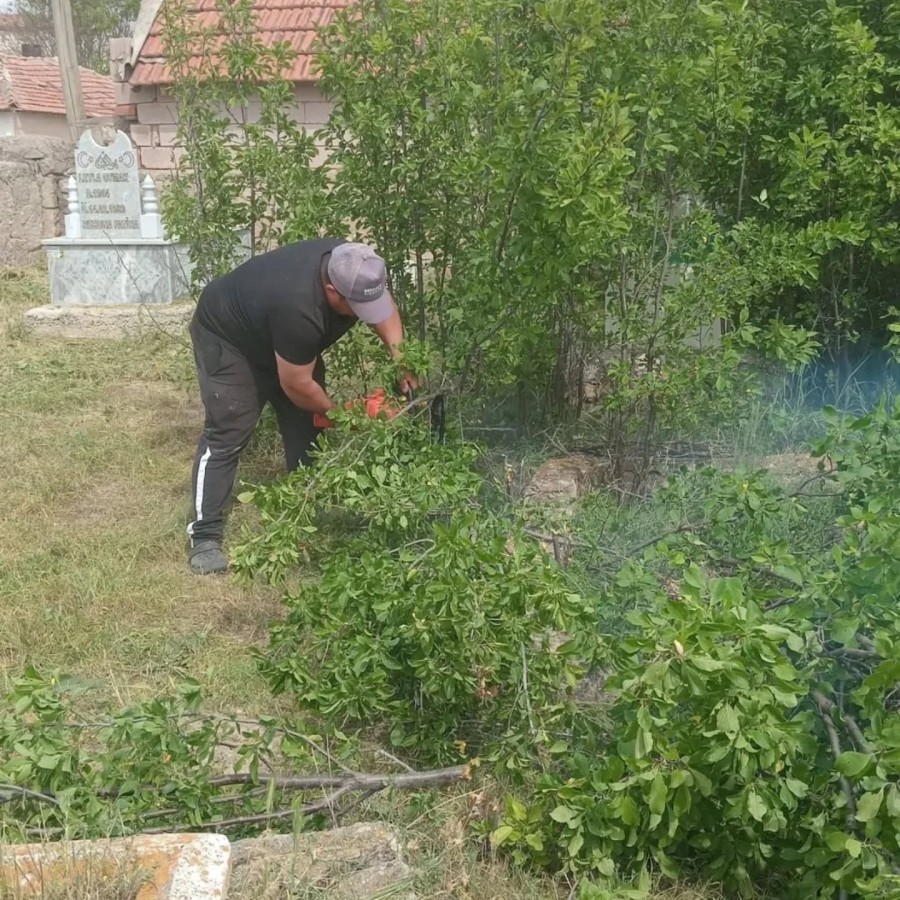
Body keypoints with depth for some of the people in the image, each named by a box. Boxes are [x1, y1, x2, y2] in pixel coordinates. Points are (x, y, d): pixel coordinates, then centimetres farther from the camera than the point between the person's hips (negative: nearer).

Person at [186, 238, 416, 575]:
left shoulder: (357, 270, -22)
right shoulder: (299, 310, -44)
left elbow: (384, 309, 1)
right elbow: (297, 386, -30)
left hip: (274, 334, 8)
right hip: (226, 336, -8)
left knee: (307, 426, 4)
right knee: (227, 434, -14)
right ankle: (204, 536, -8)